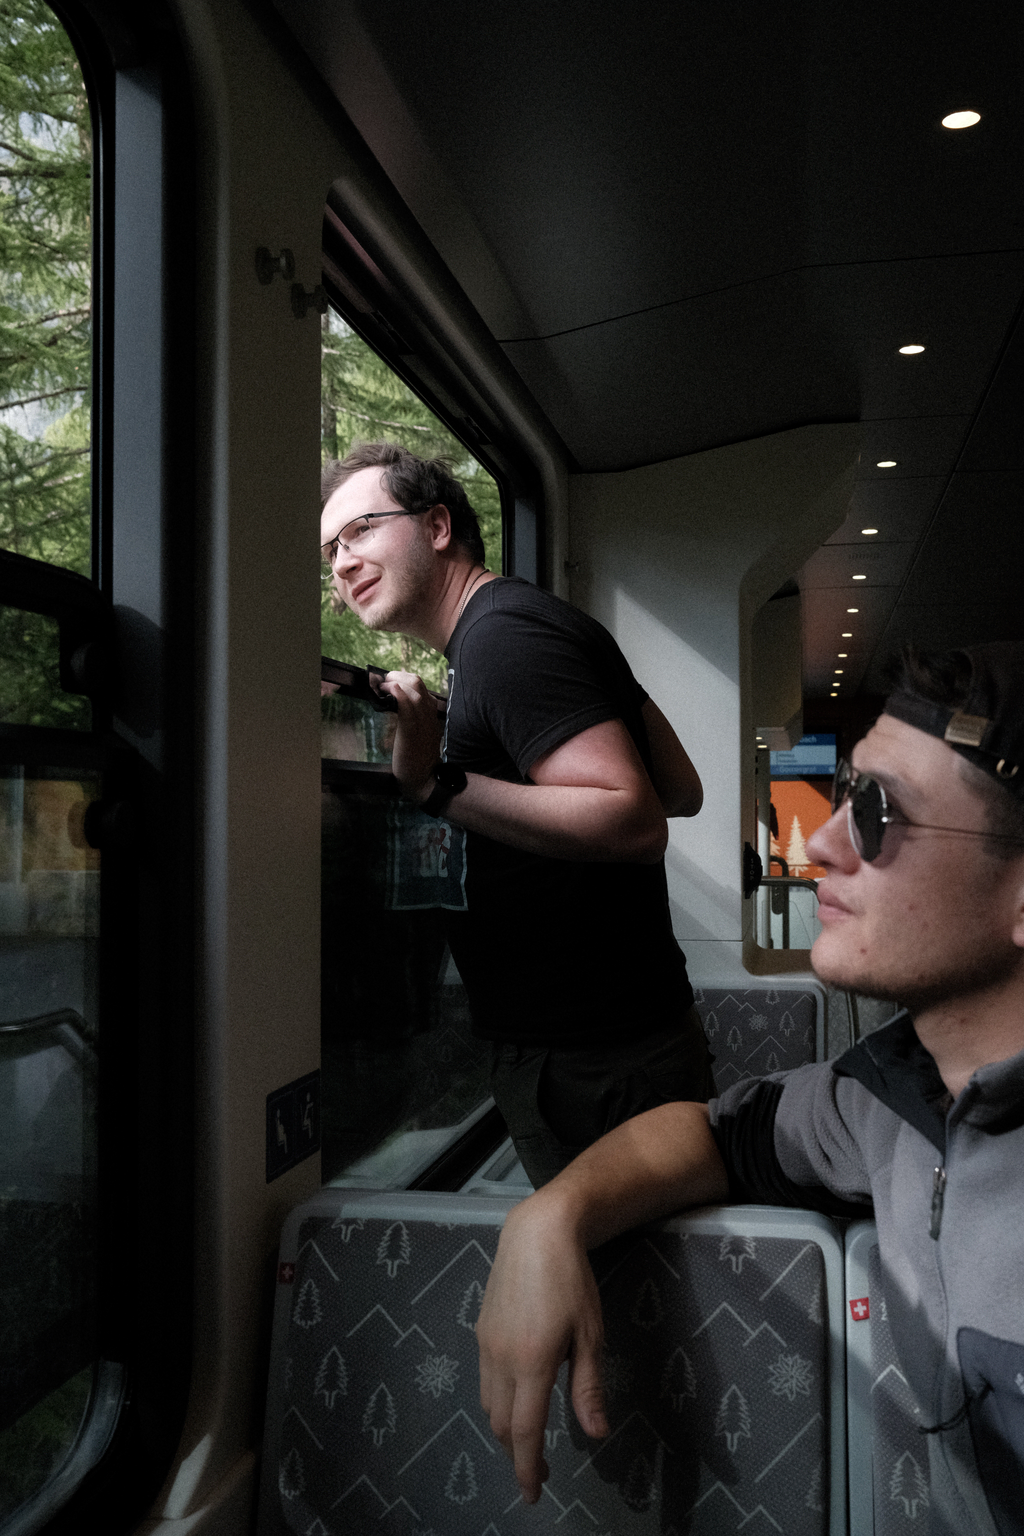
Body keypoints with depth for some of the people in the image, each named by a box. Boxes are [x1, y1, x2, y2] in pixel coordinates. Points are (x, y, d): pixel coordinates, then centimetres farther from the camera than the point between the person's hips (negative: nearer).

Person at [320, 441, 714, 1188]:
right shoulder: (525, 621, 13)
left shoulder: (502, 636, -17)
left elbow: (636, 823, -27)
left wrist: (439, 783, -29)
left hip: (589, 1063, -10)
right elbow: (684, 791, 14)